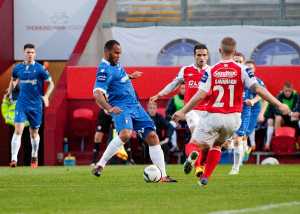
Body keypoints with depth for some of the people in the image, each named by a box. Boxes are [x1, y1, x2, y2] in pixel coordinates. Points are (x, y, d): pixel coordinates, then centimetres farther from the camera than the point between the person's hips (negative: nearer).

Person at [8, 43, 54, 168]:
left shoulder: (40, 69, -5)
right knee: (18, 130, -14)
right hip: (21, 104, 1)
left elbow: (51, 84, -1)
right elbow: (13, 80, 24)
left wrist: (46, 96, -16)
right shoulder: (18, 68, 4)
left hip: (36, 105, -1)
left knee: (34, 133, 10)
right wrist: (9, 94, 15)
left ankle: (34, 157, 33)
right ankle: (14, 159, -18)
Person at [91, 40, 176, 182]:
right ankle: (100, 165, -23)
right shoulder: (104, 70, -13)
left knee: (152, 136, 0)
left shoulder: (116, 65, 15)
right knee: (125, 133, -35)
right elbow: (98, 93, -25)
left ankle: (162, 176, 1)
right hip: (121, 107, -9)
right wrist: (109, 108, -40)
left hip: (135, 106, 9)